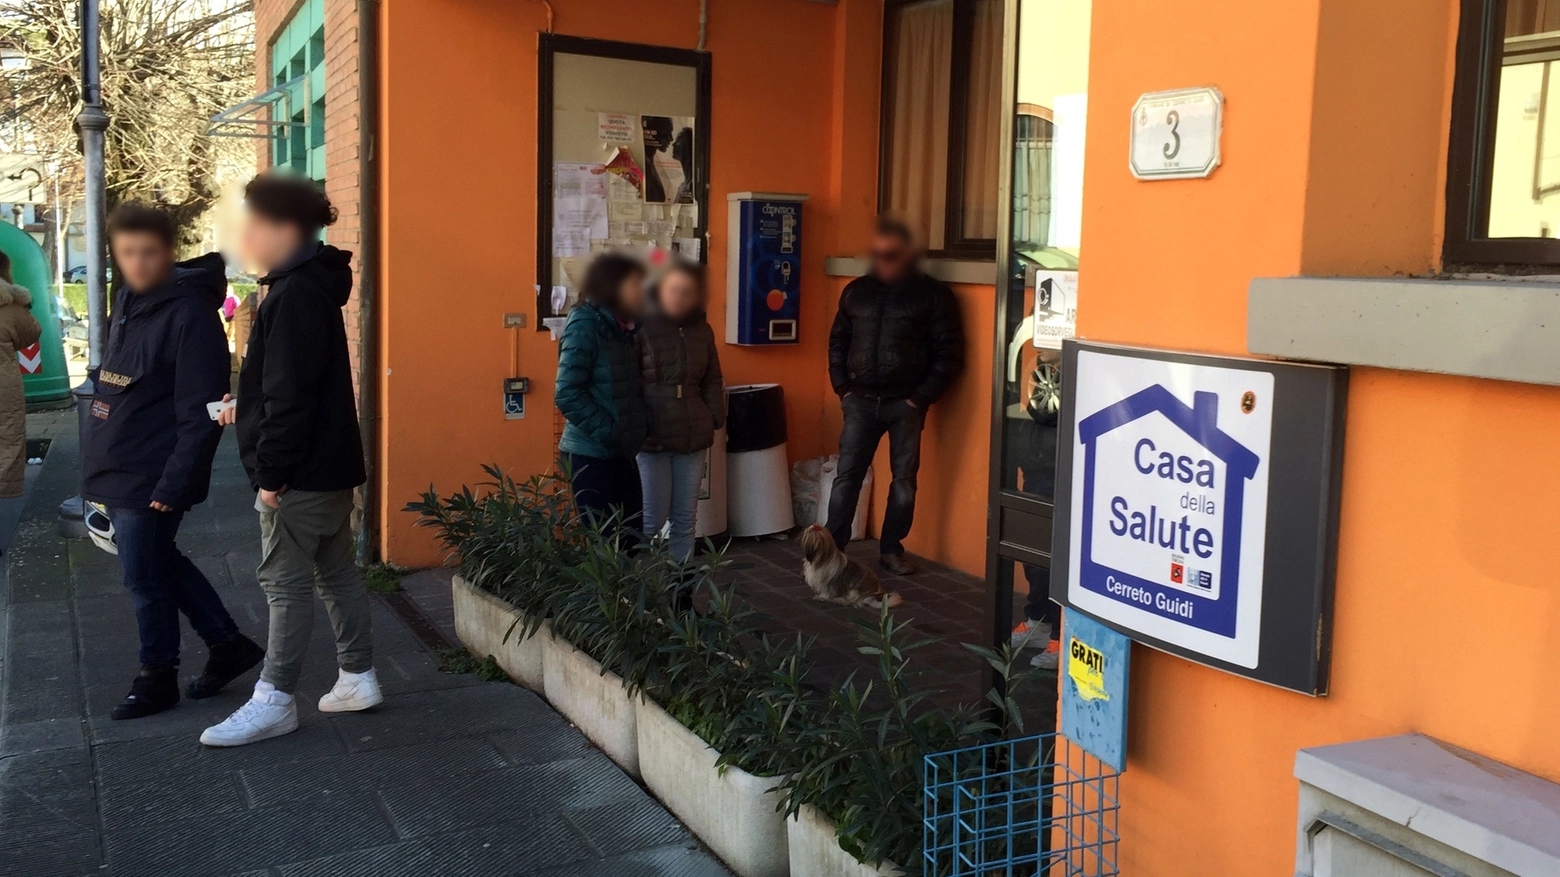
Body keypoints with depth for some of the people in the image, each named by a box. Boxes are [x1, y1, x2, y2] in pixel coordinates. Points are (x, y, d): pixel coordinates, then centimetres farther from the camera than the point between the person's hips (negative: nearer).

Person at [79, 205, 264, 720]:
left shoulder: (189, 313, -18)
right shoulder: (127, 300, 8)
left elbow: (200, 411, -20)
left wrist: (174, 483, -21)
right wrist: (101, 463, 15)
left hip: (151, 477, -9)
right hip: (116, 467, 9)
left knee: (145, 577, 3)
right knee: (160, 564, 17)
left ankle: (157, 678, 22)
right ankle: (228, 646, 31)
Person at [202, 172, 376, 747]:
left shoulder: (297, 294, -19)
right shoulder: (313, 286, 13)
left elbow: (291, 393, -22)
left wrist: (271, 472, -20)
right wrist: (247, 409, 13)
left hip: (302, 470, -10)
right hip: (329, 463, 10)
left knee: (286, 582, -2)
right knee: (335, 571, 15)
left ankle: (275, 701, 6)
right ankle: (357, 678, 23)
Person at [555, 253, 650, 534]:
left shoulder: (621, 328, 11)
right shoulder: (585, 325, -12)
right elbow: (567, 394, -19)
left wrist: (643, 425, -1)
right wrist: (608, 431, -16)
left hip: (620, 451, 7)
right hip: (590, 453, -7)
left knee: (632, 533, 8)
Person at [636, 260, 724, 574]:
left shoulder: (702, 331, 10)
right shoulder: (641, 327, -7)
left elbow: (712, 381, 15)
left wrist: (715, 419, 4)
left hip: (693, 437, 5)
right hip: (652, 437, -5)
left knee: (685, 519, 9)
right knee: (652, 518, -5)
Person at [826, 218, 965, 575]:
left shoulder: (933, 295, -4)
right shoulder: (856, 291, 8)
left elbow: (950, 353, -5)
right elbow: (838, 341, 16)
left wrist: (921, 398, -9)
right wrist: (843, 388, 6)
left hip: (906, 403, -2)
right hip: (861, 400, 2)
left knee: (904, 480, 6)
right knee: (846, 476, 0)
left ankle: (892, 549, 20)